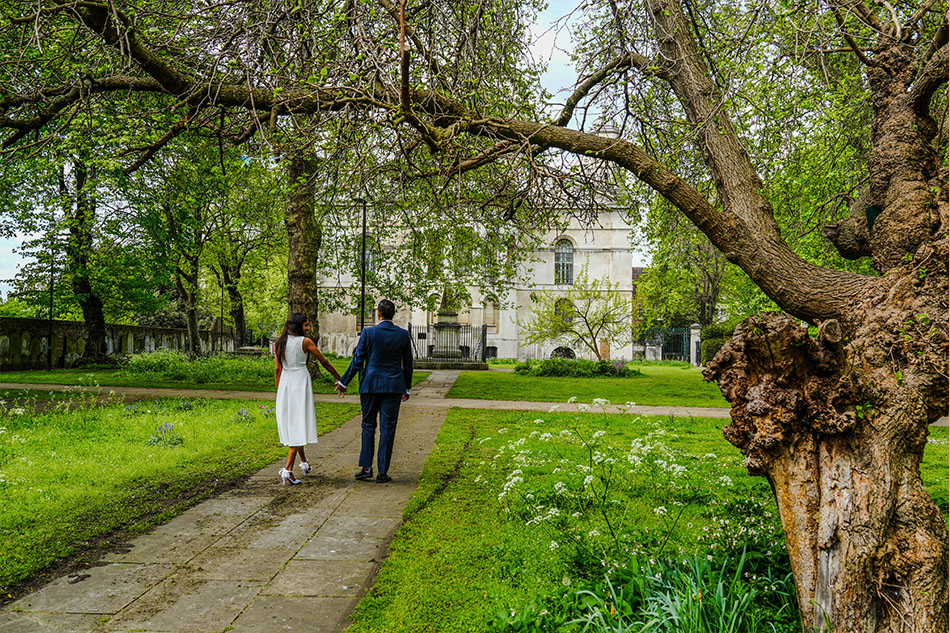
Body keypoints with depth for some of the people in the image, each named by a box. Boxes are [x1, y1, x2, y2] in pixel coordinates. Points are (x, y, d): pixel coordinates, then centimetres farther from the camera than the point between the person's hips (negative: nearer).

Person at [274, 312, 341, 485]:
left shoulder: (279, 343, 7)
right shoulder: (305, 341, -7)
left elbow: (277, 370, 8)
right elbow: (324, 362, 0)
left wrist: (280, 390, 16)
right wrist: (340, 378, 11)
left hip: (284, 383, 6)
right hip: (300, 382, -6)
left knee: (291, 424, 17)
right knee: (299, 425, -4)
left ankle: (304, 463, 32)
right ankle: (288, 470, -12)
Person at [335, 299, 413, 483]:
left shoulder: (368, 333, -5)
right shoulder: (403, 335, 1)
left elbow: (357, 361, -5)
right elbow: (408, 365, 7)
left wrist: (343, 382, 5)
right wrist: (407, 388, 19)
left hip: (370, 385, -1)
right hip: (393, 387, 1)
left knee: (368, 426, 13)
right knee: (387, 428, 4)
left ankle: (366, 467, 7)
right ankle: (382, 472, 7)